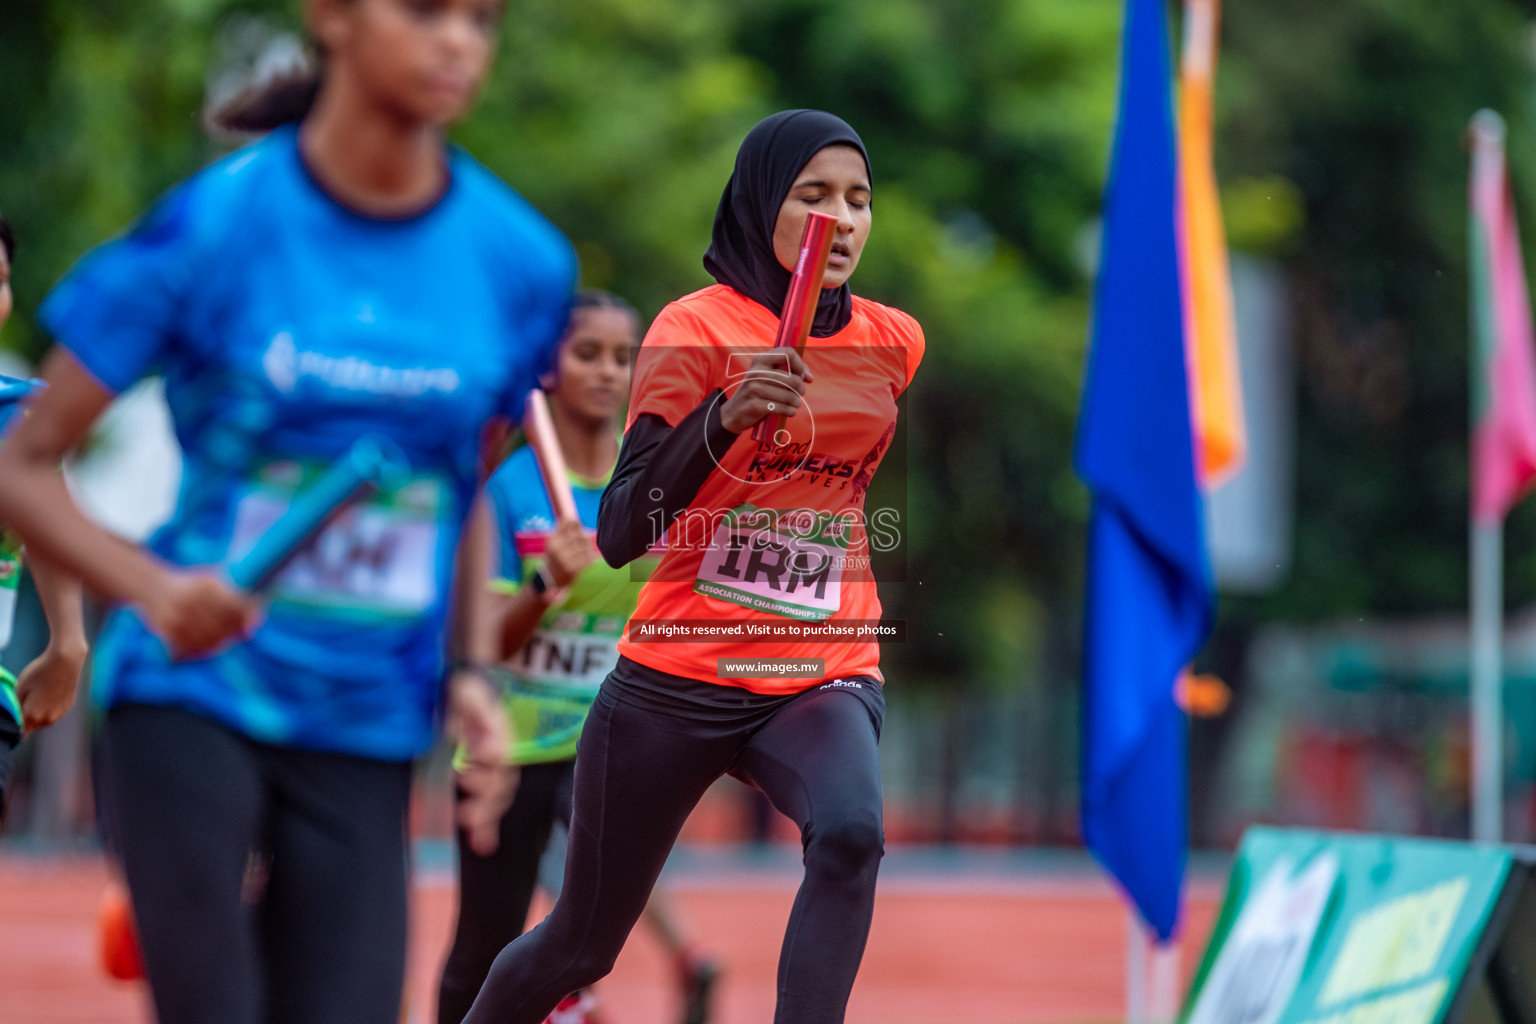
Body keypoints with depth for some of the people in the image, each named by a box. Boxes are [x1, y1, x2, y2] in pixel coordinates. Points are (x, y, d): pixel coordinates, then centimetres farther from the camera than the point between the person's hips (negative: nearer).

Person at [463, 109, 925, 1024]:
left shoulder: (895, 341, 5)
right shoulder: (697, 328, -9)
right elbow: (619, 534, -19)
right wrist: (723, 418, -32)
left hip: (824, 681, 2)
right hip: (676, 685, -2)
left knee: (851, 834, -33)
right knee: (583, 944, 11)